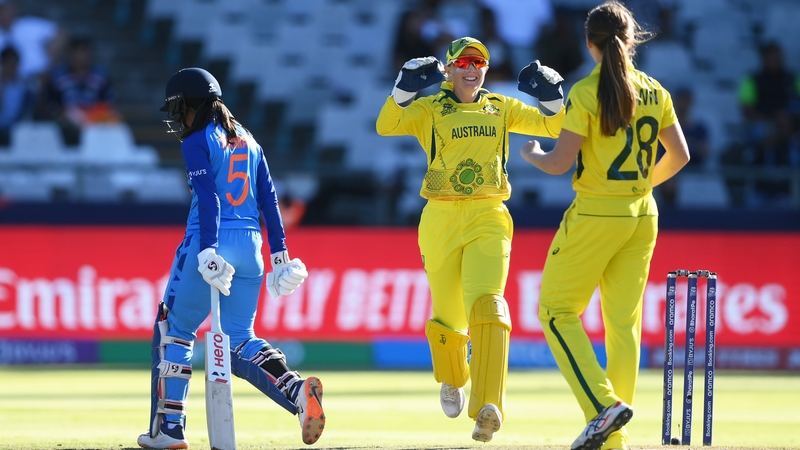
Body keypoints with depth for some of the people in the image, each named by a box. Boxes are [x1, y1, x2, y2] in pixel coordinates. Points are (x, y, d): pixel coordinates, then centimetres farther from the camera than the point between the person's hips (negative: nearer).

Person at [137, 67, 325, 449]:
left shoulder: (197, 142, -3)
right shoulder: (247, 140, 18)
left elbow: (208, 198, -15)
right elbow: (268, 199, 15)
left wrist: (208, 252, -23)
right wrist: (279, 254, 13)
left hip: (211, 242, -6)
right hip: (250, 246, 6)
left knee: (173, 330, 8)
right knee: (240, 340, 8)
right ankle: (297, 390, -19)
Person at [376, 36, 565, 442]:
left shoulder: (501, 109, 12)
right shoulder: (430, 110, 3)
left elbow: (555, 127, 11)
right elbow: (386, 126, -14)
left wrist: (550, 94, -6)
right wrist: (406, 87, -26)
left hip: (488, 220, 0)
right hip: (441, 221, 0)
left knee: (486, 303, -21)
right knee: (448, 316, 7)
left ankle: (488, 406, -31)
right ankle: (451, 379, 41)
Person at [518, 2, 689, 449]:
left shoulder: (586, 93, -12)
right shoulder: (654, 92, 5)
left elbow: (560, 163, -13)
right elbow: (680, 156, 10)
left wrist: (530, 154, 9)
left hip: (596, 214, -6)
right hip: (643, 215, 6)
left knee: (557, 311, 4)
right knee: (624, 323, 8)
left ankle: (604, 404, -14)